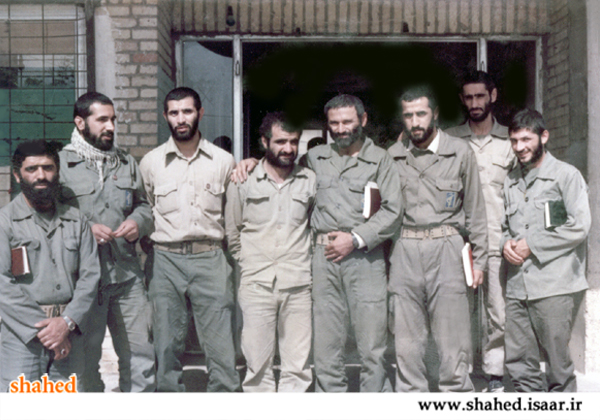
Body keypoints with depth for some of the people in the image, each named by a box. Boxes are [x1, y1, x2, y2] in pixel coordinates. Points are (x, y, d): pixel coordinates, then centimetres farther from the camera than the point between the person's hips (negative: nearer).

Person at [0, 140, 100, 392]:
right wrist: (41, 331, -11)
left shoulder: (77, 221, 12)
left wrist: (67, 322, -10)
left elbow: (90, 275, 4)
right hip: (21, 335, -3)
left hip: (69, 334, 3)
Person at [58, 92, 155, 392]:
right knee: (84, 358, 6)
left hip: (128, 276, 4)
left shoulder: (127, 163, 17)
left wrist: (138, 222, 1)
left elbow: (144, 205, 24)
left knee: (141, 353, 7)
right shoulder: (60, 163, -1)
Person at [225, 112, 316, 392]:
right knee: (257, 362, 2)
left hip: (298, 284, 1)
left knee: (298, 364, 4)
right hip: (256, 284, -1)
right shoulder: (243, 181, 4)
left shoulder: (309, 181, 7)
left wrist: (303, 260, 11)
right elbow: (232, 232, 12)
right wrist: (249, 262, 9)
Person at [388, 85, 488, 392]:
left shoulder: (460, 152, 5)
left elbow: (475, 209, 8)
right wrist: (384, 259, 9)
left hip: (446, 248, -2)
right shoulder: (393, 155, 10)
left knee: (452, 341, -2)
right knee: (406, 343, 4)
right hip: (404, 251, 2)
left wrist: (478, 259, 4)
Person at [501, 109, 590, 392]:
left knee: (557, 363, -1)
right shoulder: (511, 182, 19)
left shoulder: (566, 175, 0)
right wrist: (506, 244, 2)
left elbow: (579, 227, -9)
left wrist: (531, 245, -9)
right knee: (518, 363, 6)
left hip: (555, 286, -6)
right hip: (518, 285, 6)